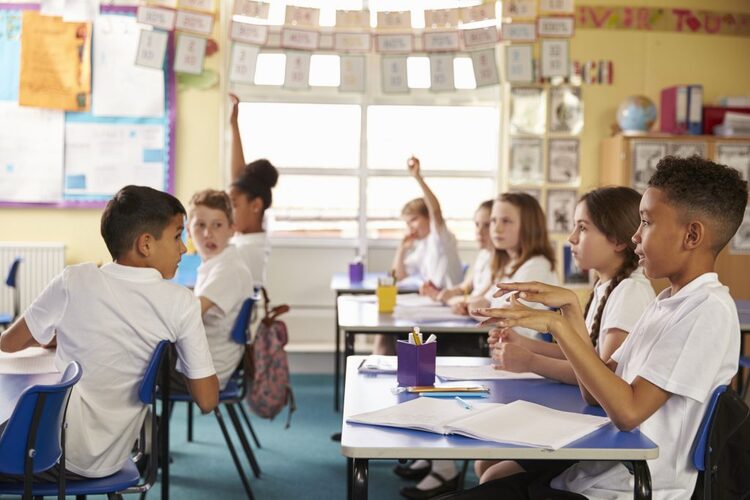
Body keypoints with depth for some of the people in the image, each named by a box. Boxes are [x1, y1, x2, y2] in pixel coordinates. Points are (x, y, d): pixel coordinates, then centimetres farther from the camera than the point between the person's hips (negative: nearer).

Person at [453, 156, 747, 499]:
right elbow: (595, 392, 10)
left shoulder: (708, 310, -14)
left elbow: (628, 411, -21)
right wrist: (570, 309, 1)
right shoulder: (668, 301, 13)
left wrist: (558, 324, -20)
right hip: (592, 470, 8)